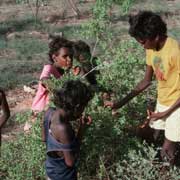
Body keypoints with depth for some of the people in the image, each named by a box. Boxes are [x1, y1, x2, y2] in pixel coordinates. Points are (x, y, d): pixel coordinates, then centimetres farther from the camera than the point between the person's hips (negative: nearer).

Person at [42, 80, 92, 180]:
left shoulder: (50, 112, -15)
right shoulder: (63, 129, -38)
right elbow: (70, 162, -29)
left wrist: (69, 120, -5)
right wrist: (81, 130, -26)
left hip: (51, 167, 7)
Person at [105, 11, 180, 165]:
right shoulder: (151, 49, -3)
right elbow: (146, 81, 7)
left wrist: (165, 113, -21)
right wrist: (121, 102, 3)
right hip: (161, 102, 7)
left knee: (166, 151, -1)